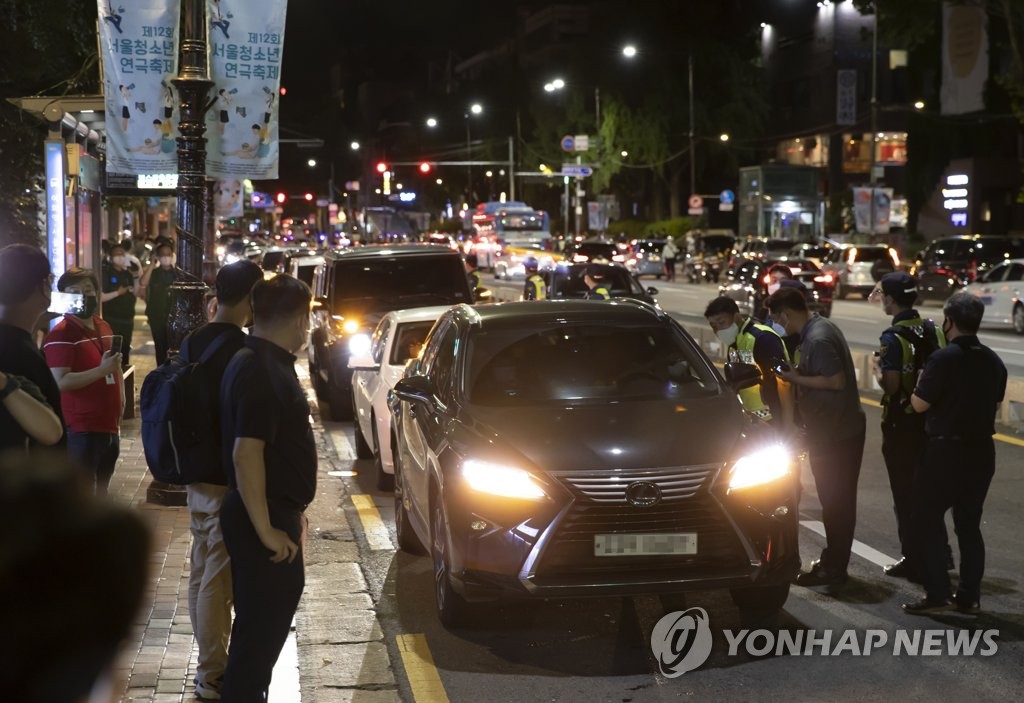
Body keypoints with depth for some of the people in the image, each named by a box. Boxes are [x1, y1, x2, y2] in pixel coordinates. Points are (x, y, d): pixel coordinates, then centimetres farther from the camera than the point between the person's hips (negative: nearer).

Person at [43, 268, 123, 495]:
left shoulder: (104, 327, 12)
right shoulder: (61, 335, -15)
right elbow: (60, 382, -25)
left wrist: (121, 400, 18)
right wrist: (102, 370, -28)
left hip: (109, 426, 9)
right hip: (80, 430, -9)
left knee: (100, 493, 20)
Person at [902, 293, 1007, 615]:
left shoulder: (943, 359, -16)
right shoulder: (993, 362, 5)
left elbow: (919, 404, -13)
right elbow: (995, 404, 15)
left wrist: (920, 381, 4)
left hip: (946, 451, -6)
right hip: (982, 451, 7)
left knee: (928, 520, 3)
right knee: (969, 524, 13)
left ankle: (937, 594, -1)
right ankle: (969, 596, 14)